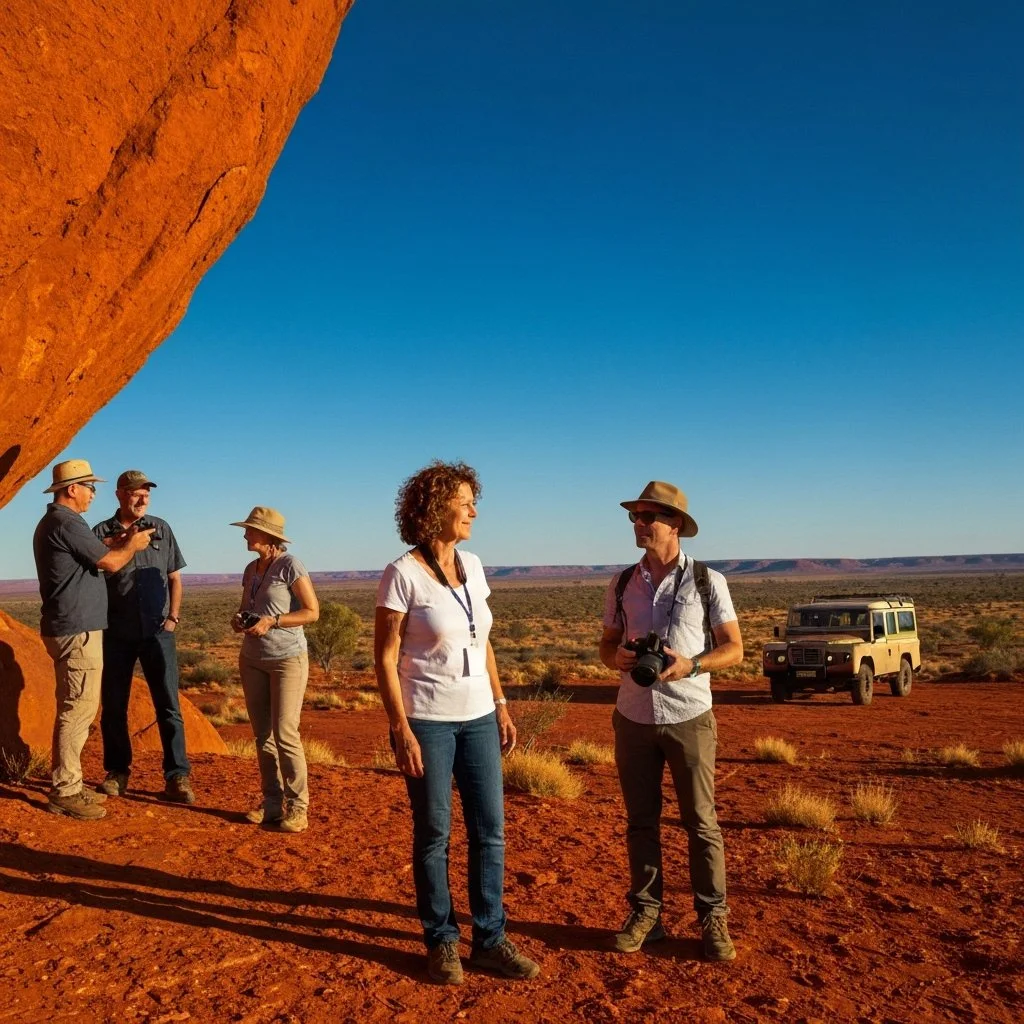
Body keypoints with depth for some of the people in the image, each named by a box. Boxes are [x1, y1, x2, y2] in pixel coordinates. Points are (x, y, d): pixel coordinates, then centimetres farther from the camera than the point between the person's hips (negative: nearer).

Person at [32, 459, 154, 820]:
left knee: (72, 710, 15)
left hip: (66, 629, 11)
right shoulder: (67, 523, -16)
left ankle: (68, 786, 22)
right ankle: (65, 793, 1)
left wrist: (119, 542, 16)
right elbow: (110, 563, -15)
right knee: (77, 711, -5)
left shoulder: (50, 523, 16)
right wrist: (132, 546, 3)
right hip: (77, 632, -11)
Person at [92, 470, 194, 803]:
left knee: (169, 706, -2)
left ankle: (177, 777, 2)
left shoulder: (161, 530, 7)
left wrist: (173, 617, 0)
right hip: (116, 634, 0)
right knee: (113, 706, 8)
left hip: (156, 631, 0)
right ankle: (117, 772, 23)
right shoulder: (101, 533, 2)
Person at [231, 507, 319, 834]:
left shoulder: (289, 565, -11)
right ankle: (272, 801, 18)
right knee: (263, 736, 8)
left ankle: (297, 806, 1)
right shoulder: (251, 569, 10)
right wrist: (238, 620, -1)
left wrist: (272, 621, -21)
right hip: (253, 659, 7)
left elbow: (312, 612, -13)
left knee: (285, 734, -8)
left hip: (287, 658, -7)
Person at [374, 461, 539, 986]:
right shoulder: (402, 575, -13)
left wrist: (500, 705, 10)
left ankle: (489, 939, 23)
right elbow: (385, 658, -12)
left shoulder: (472, 566, 5)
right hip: (427, 720, -6)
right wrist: (401, 731, -15)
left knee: (490, 830, 9)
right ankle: (441, 941, 25)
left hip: (477, 717, 6)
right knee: (434, 834, 7)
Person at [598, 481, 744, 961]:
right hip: (633, 718, 3)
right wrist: (616, 657, -12)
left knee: (701, 822, 5)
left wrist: (691, 665, -20)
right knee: (641, 821, 12)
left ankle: (713, 918, 20)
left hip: (688, 717, -3)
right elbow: (607, 642, 12)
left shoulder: (706, 581, -5)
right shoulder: (622, 584, 4)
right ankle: (645, 913, 25)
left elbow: (733, 648, -3)